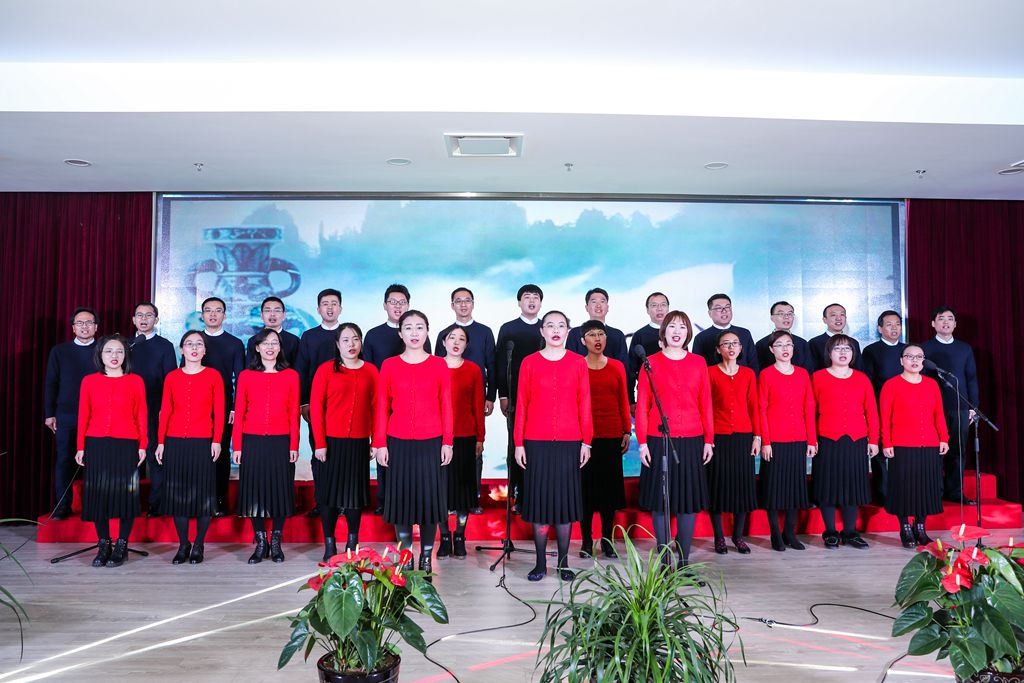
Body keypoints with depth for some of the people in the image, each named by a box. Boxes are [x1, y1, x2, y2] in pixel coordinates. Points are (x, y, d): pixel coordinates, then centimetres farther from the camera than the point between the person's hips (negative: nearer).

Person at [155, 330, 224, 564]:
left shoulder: (213, 376, 2)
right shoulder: (172, 377, 8)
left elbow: (219, 412, 0)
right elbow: (165, 411, 8)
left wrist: (217, 440, -7)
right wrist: (160, 442, 2)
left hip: (203, 443, -2)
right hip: (175, 442, 2)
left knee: (203, 491, 2)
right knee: (177, 492, 5)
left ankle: (199, 545, 14)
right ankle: (183, 544, 17)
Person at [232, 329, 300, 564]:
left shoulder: (291, 376, 4)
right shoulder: (246, 376, 5)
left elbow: (294, 413, 2)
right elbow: (239, 412, 3)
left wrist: (294, 445, -3)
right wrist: (236, 446, -2)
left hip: (280, 442, 0)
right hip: (252, 442, 0)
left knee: (280, 489, 4)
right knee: (254, 490, 4)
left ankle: (276, 543, 17)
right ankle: (261, 543, 16)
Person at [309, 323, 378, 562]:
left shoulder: (371, 371, 5)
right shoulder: (325, 370, -2)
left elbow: (375, 408, 7)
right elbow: (315, 407, -4)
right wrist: (319, 443, -8)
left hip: (359, 442, 2)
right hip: (331, 442, -2)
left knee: (356, 491, 8)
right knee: (329, 491, 4)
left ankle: (352, 544, 21)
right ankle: (329, 546, 14)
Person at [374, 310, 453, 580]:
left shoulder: (439, 365, 2)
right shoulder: (389, 365, 3)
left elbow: (446, 406, 3)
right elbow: (382, 407, 3)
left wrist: (447, 442, -1)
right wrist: (380, 443, -1)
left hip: (431, 443, 0)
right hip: (398, 443, 0)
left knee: (430, 497, 4)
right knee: (401, 497, 6)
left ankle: (426, 556, 16)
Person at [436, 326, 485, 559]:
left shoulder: (473, 370, 5)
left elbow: (478, 406, 5)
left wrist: (480, 438, 2)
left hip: (465, 437, 1)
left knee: (463, 486, 6)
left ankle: (460, 538, 18)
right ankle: (445, 537, 17)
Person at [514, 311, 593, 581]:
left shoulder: (578, 363, 4)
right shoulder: (529, 363, 3)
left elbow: (584, 404, 4)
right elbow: (521, 404, 3)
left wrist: (586, 441, 1)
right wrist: (519, 443, -1)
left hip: (569, 443, 0)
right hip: (536, 443, 0)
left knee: (565, 498, 5)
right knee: (538, 498, 4)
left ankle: (563, 562, 16)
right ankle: (540, 563, 14)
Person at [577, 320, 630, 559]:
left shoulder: (617, 366, 8)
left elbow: (623, 401, 10)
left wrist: (627, 431, 5)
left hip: (612, 435, 2)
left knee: (610, 487, 6)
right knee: (586, 487, 2)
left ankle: (607, 540, 17)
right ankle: (587, 541, 13)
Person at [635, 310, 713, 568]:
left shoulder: (698, 363, 8)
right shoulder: (651, 363, 1)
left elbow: (705, 404, 9)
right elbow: (642, 405, 1)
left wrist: (709, 439, 4)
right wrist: (642, 442, -5)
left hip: (692, 441, 2)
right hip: (658, 441, -2)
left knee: (689, 500, 5)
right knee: (660, 501, 2)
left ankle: (684, 560, 15)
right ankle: (664, 560, 12)